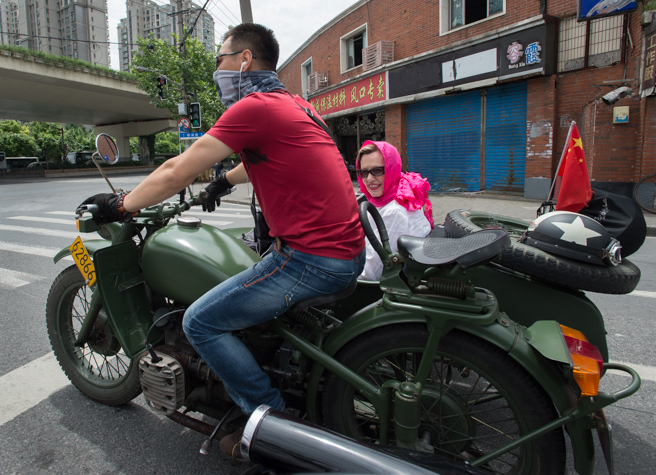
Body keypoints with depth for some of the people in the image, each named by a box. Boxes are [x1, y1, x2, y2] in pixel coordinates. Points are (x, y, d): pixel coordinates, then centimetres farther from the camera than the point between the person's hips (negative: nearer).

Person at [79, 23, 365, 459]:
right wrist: (224, 181, 49)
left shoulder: (253, 107, -11)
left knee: (201, 323, -2)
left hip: (312, 256, -10)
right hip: (350, 248, 10)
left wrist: (122, 206, 7)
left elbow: (177, 172, -8)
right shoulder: (293, 103, 19)